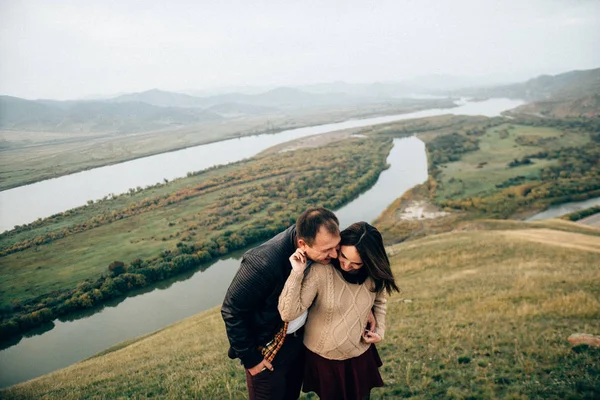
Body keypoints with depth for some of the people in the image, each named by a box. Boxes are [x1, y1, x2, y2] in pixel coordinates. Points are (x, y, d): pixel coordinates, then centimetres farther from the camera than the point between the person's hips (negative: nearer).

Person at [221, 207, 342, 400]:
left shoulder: (322, 251, -19)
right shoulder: (263, 263, -36)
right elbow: (232, 311, -23)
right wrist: (249, 357, -15)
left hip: (301, 336, 6)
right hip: (268, 348, -5)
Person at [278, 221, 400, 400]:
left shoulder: (374, 275, -12)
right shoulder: (320, 271, -28)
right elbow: (288, 313, -32)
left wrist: (380, 330, 1)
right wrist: (297, 273, -40)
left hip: (360, 356, 4)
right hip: (322, 358, -3)